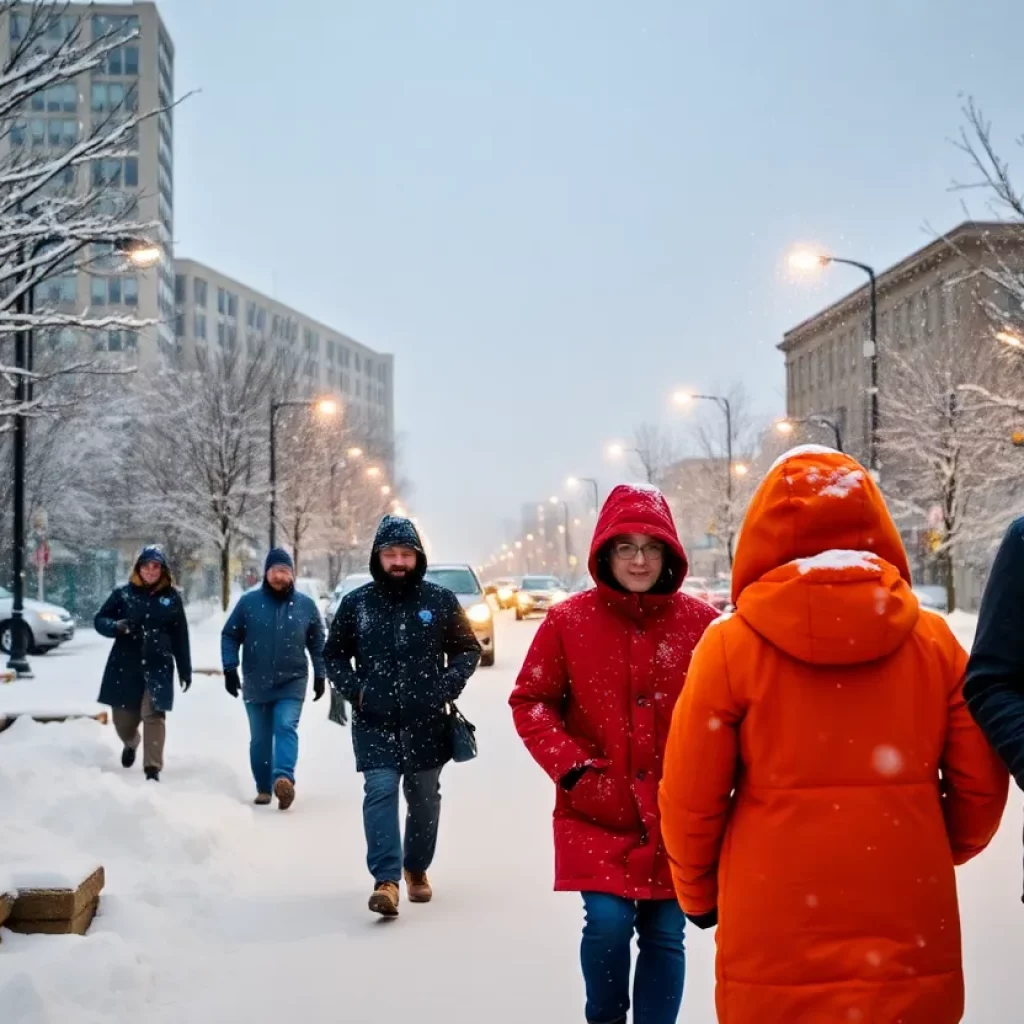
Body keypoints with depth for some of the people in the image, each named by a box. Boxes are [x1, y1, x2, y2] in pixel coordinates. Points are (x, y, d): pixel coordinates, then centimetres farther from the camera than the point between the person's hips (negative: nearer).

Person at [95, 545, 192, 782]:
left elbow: (180, 637, 5)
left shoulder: (171, 597, 2)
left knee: (153, 715, -12)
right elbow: (100, 620, 5)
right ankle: (130, 744, 45)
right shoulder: (123, 594, 1)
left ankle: (153, 769, -8)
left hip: (158, 667, -1)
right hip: (125, 666, 1)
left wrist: (185, 670, 5)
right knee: (122, 717, 10)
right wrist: (116, 626, -18)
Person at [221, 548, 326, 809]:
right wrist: (230, 669, -5)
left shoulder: (306, 605, 1)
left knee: (286, 727, -20)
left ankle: (283, 778, -34)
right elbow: (230, 636, 2)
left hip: (292, 682, -1)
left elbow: (317, 644, 9)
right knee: (260, 738, 8)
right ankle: (263, 788, 18)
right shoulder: (248, 602, -3)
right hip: (256, 684, 1)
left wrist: (320, 675, 6)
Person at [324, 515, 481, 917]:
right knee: (380, 791, -14)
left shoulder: (441, 601, 0)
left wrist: (448, 685, -7)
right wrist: (355, 689, -3)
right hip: (374, 721, 0)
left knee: (424, 798, 12)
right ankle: (386, 880, -16)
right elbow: (335, 655, 13)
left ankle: (416, 869, 33)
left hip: (426, 721, 1)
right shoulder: (356, 604, 3)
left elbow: (468, 650, 9)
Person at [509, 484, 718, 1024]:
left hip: (676, 812, 1)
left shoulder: (701, 622, -4)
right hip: (596, 810, -1)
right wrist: (574, 769, -10)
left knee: (664, 935, 7)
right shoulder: (568, 620, -5)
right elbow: (530, 702, 2)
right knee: (607, 922, -10)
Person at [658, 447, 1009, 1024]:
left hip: (775, 937, -1)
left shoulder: (731, 644, -8)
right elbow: (980, 787, 5)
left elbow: (690, 800, -3)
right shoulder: (934, 640, -2)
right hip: (908, 939, 2)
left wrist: (699, 893, 15)